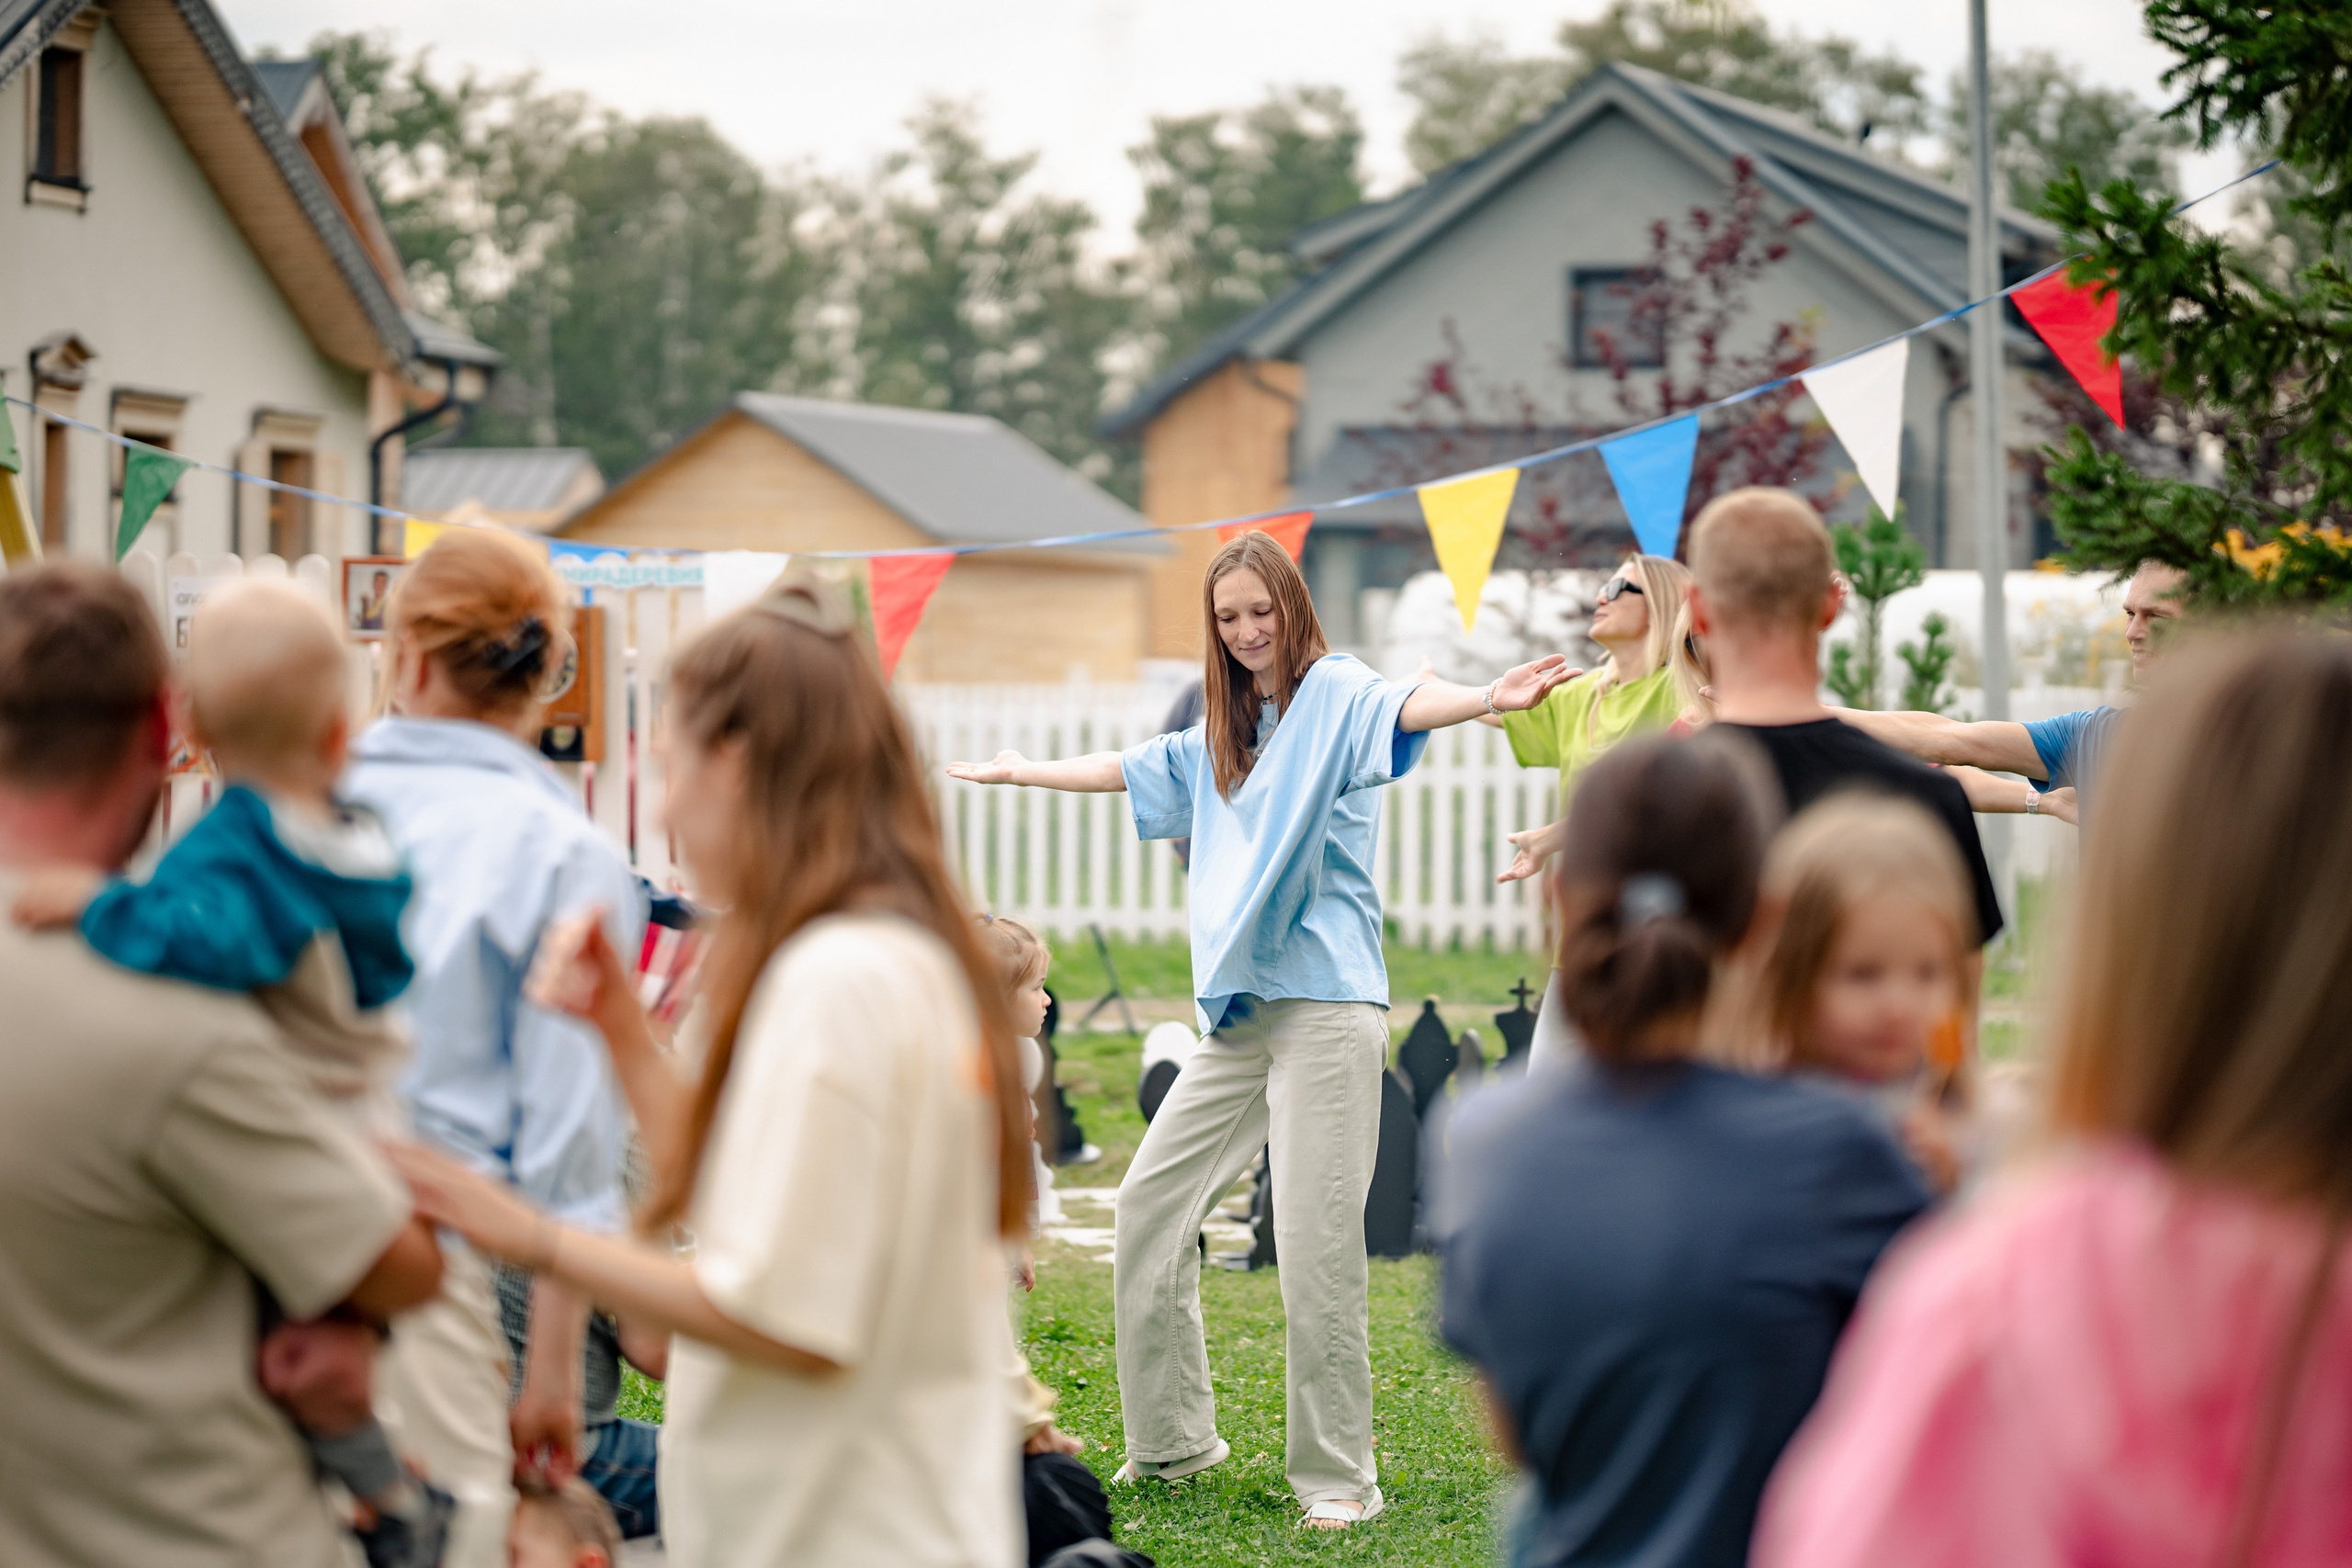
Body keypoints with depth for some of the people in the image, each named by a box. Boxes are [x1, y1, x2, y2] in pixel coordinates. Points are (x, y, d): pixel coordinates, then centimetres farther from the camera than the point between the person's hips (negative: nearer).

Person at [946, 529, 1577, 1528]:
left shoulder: (1333, 691, -3)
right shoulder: (1223, 735, 20)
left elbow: (1399, 709, -24)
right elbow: (1129, 769, 37)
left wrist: (1489, 699, -45)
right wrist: (1022, 773, 50)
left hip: (1325, 1005, -8)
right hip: (1240, 1012, 8)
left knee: (1317, 1239, -10)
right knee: (1151, 1200, 10)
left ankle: (1338, 1476, -2)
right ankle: (1173, 1443, 21)